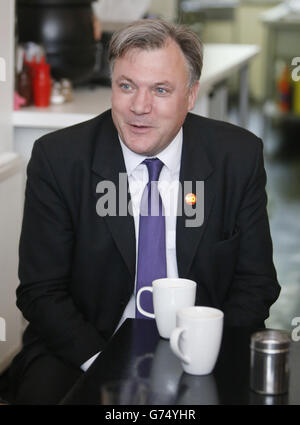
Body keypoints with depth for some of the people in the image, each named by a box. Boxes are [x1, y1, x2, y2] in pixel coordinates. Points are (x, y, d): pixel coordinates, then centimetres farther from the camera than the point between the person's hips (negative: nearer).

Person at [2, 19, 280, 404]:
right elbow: (40, 292, -5)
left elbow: (255, 282, 2)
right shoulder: (58, 158, -7)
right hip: (83, 352, -1)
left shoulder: (239, 156, -4)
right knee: (42, 391, -28)